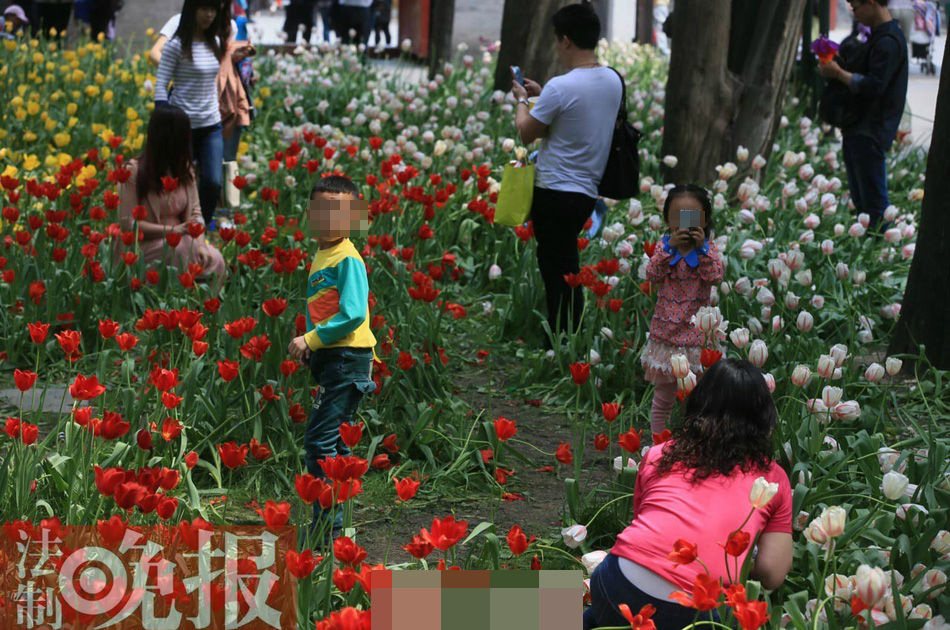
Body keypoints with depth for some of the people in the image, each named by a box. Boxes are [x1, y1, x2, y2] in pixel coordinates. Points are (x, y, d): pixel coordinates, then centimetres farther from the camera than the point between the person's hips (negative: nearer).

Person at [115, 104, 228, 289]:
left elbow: (195, 211, 7)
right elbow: (127, 223, -13)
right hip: (144, 246, -5)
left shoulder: (184, 168, 8)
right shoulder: (134, 171, -11)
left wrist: (200, 243, -14)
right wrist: (172, 230, -22)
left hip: (179, 241, 5)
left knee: (213, 259, -24)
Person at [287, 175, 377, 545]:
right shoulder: (319, 258, 16)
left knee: (320, 440, -12)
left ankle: (326, 524, -9)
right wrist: (308, 345, 6)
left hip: (347, 358, -10)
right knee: (334, 443, 14)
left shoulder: (347, 258, -11)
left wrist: (311, 339, -15)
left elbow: (352, 314, -20)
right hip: (329, 359, 10)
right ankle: (333, 524, 21)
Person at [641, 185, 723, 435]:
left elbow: (715, 277, -18)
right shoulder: (664, 247, 1)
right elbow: (651, 275, -15)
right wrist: (670, 247, -24)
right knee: (663, 400, 12)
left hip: (697, 335, -1)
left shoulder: (707, 249, -1)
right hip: (666, 335, 1)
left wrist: (701, 248, -24)